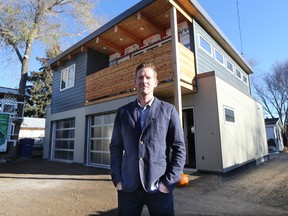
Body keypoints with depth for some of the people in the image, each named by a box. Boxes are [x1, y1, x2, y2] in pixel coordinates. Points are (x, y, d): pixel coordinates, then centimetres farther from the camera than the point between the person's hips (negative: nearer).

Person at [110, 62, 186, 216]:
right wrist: (117, 179, 0)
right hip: (127, 187, 2)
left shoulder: (168, 110, 0)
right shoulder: (123, 112, 6)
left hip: (158, 188, -1)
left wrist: (169, 182, -7)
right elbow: (115, 147, 7)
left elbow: (179, 148, -1)